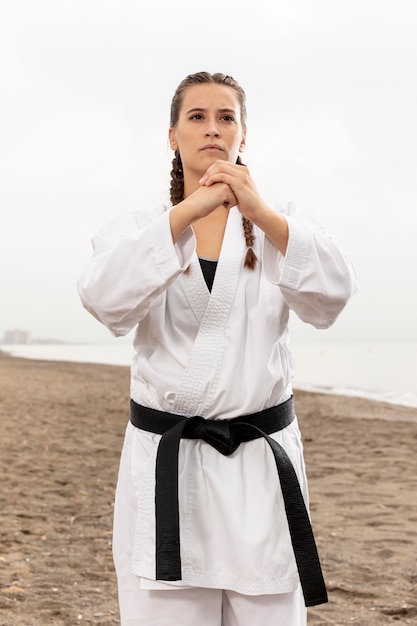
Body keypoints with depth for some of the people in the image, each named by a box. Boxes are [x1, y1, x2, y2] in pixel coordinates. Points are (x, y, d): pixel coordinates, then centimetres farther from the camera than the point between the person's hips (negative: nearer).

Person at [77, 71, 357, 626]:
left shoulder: (279, 224, 8)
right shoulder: (138, 228, 7)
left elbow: (330, 295, -12)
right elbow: (105, 299, -15)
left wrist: (261, 214, -26)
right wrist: (188, 212, -23)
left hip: (261, 458, 1)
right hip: (164, 458, 0)